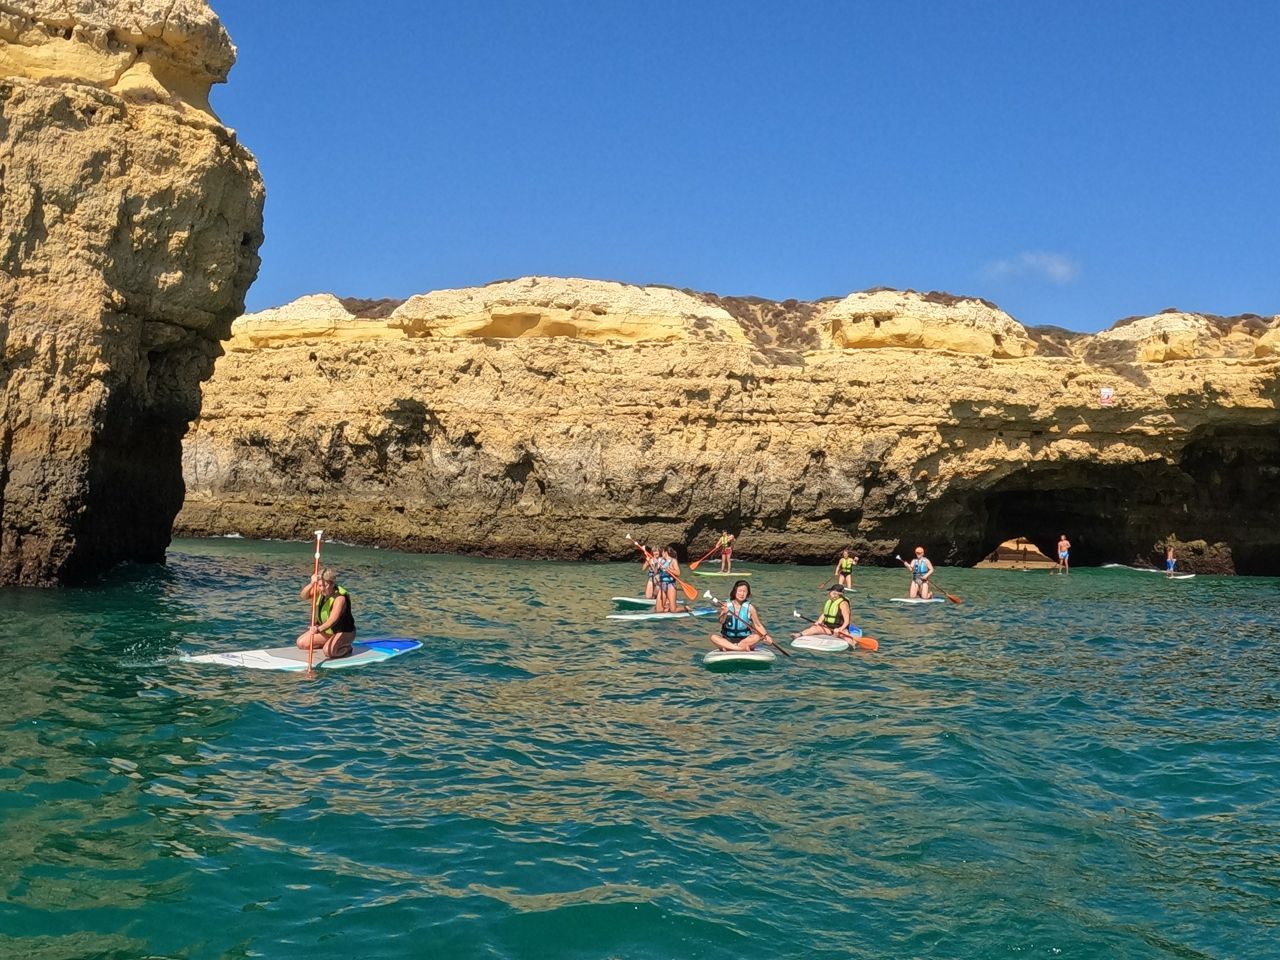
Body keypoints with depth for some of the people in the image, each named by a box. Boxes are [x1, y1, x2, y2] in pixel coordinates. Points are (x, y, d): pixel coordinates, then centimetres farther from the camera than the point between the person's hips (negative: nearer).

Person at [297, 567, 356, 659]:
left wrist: (319, 629, -60)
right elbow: (303, 596, -25)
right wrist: (311, 584, -43)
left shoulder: (340, 597, -30)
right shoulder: (319, 590, -10)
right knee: (301, 644, -3)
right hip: (325, 629, 7)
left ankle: (345, 648, 0)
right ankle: (329, 643, 14)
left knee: (328, 651, -32)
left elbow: (333, 619, -42)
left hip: (343, 632, -7)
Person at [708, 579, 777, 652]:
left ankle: (728, 647, -26)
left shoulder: (750, 608, 0)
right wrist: (724, 614, -34)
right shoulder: (726, 605, -1)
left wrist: (766, 635, -11)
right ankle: (742, 648, -32)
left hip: (745, 639, 0)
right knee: (713, 637, -28)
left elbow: (758, 625, 4)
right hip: (728, 639, 0)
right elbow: (721, 622, -14)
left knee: (757, 637, -29)